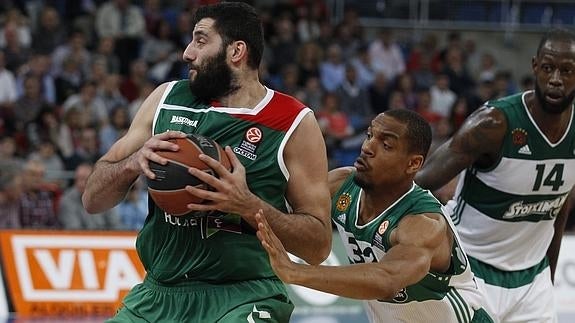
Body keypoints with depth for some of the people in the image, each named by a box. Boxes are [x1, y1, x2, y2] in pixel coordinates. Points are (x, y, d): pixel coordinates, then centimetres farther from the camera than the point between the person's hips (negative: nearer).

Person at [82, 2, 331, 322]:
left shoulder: (294, 124, -3)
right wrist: (133, 163, -13)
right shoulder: (167, 99, 8)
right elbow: (93, 199, 8)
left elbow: (319, 245, -4)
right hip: (159, 293, 4)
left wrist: (247, 205, -19)